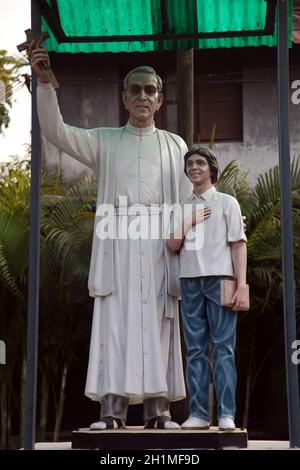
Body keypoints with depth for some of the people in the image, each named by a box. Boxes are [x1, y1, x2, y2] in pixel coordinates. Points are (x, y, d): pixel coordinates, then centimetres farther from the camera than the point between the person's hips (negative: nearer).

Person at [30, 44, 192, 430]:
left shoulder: (175, 146, 16)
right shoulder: (104, 141, 15)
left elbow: (188, 205, 10)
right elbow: (56, 132, 0)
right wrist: (45, 82, -13)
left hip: (159, 243, 1)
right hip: (117, 242, 0)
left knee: (156, 325, -3)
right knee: (115, 322, -7)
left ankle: (157, 410, -3)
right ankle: (112, 410, -10)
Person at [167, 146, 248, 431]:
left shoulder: (227, 203, 8)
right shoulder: (183, 209, 18)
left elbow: (238, 245, 2)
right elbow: (173, 246, 9)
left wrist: (242, 286, -7)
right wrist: (188, 223, -5)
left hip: (219, 279, -3)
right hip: (190, 280, 4)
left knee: (223, 348, -7)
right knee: (195, 349, 1)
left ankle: (227, 414, -8)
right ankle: (198, 413, 1)